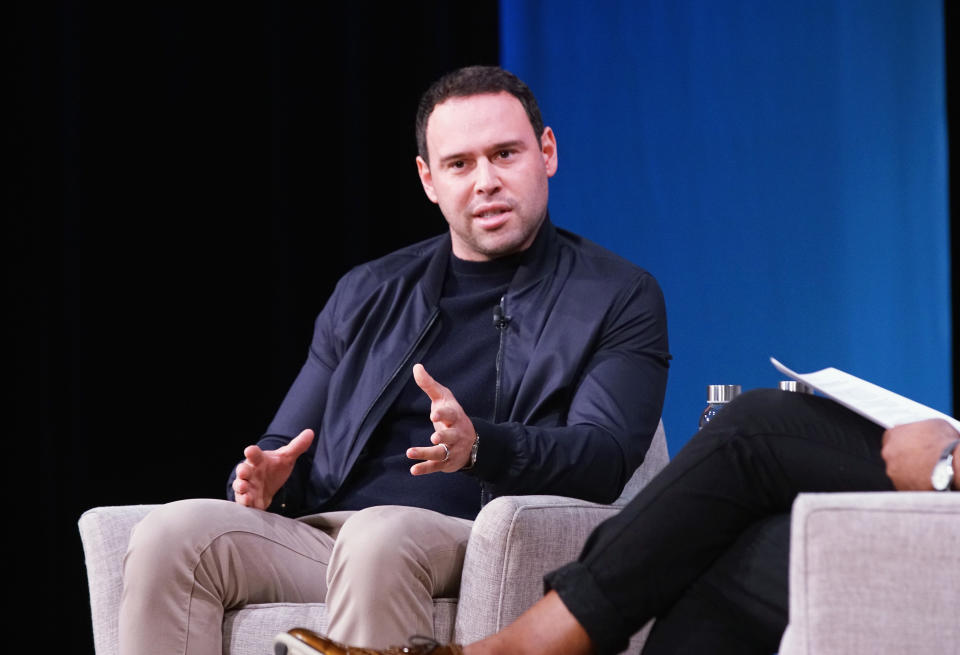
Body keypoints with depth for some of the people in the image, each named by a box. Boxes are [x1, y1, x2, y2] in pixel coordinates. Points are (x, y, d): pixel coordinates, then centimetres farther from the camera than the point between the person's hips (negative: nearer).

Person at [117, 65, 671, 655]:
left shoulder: (620, 298, 10)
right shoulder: (370, 294, 24)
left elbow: (605, 457, -5)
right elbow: (286, 445, 25)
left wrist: (478, 446, -26)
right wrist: (263, 479, -2)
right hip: (318, 538, 5)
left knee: (378, 535, -39)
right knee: (173, 532, -24)